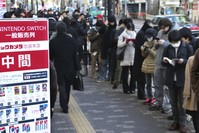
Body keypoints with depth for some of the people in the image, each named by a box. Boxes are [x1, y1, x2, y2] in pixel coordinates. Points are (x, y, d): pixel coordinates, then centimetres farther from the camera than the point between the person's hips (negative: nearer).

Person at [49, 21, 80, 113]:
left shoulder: (53, 41, -10)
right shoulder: (71, 40, -5)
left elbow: (50, 56, -2)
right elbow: (75, 55, -2)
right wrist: (77, 68, 4)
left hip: (59, 68, -2)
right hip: (70, 67, 2)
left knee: (62, 86, 5)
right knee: (67, 86, 18)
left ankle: (64, 107, -3)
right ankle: (65, 104, 32)